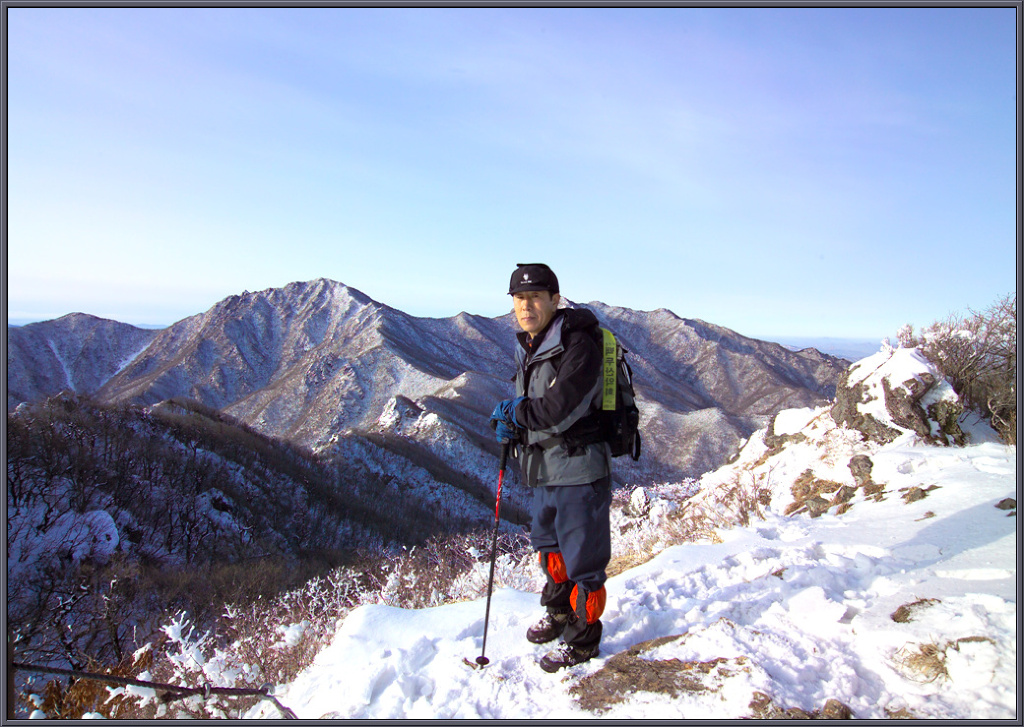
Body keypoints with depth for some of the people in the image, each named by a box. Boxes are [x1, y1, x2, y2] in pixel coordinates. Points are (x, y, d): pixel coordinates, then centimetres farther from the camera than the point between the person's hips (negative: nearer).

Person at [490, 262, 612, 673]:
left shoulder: (579, 346, -20)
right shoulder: (527, 349, 9)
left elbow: (558, 410, -28)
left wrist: (512, 412, -10)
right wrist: (511, 425, -5)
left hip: (579, 473, -9)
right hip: (545, 473, 9)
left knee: (583, 561, 6)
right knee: (549, 547, 25)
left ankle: (583, 640, 27)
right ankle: (559, 614, 48)